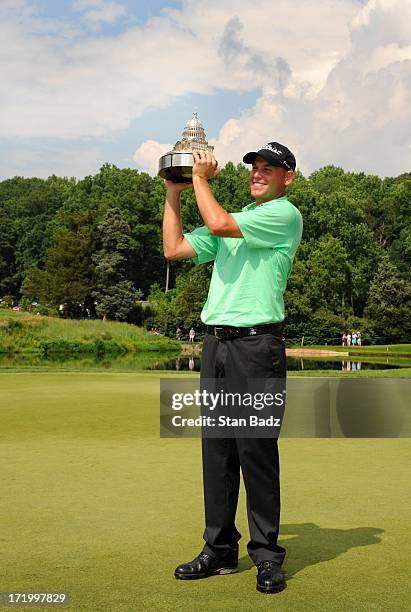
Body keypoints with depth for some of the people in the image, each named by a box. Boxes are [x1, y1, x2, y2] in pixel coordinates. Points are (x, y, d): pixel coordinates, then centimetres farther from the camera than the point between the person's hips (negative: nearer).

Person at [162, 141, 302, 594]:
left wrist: (200, 176, -1)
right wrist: (173, 192, 18)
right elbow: (174, 248, 20)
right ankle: (220, 550, 16)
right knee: (216, 448, 7)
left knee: (257, 449, -6)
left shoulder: (285, 214, -2)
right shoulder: (236, 221, 23)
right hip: (216, 340, 7)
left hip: (257, 342, -7)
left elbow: (219, 224, -15)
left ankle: (267, 555, 5)